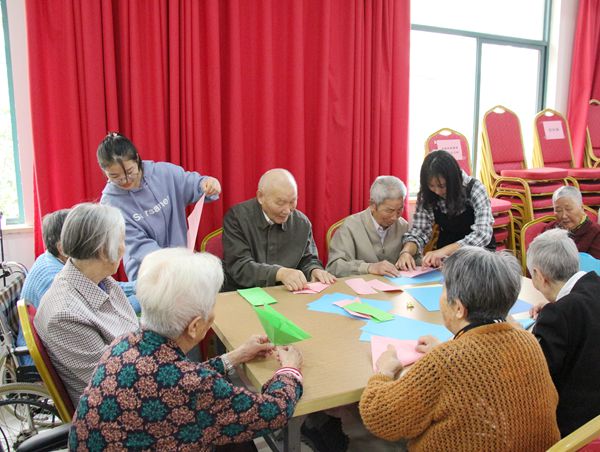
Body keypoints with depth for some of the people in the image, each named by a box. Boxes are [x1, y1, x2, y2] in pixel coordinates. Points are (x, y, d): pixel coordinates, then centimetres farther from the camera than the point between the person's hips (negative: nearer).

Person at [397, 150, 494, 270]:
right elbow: (419, 232, -9)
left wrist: (444, 251, -41)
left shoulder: (474, 188, -19)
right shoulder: (426, 195, -10)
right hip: (446, 254, 2)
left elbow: (483, 234, -29)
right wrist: (406, 252, -30)